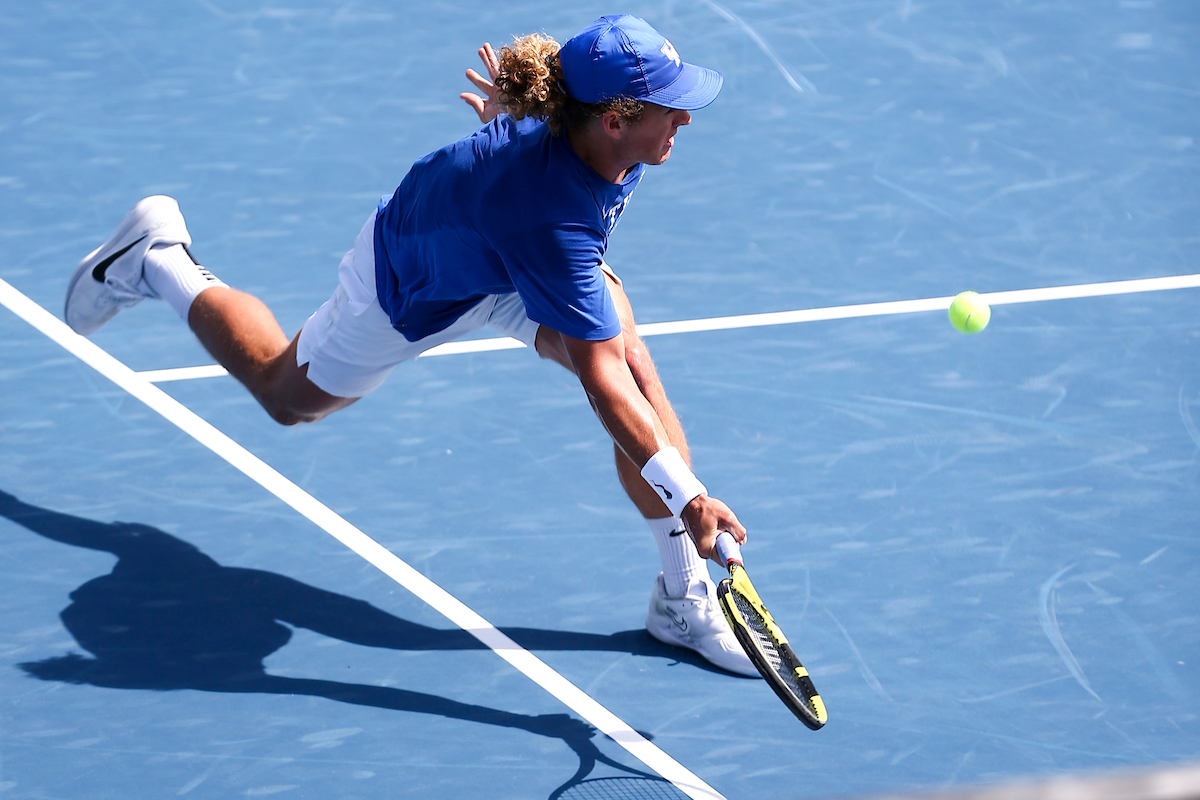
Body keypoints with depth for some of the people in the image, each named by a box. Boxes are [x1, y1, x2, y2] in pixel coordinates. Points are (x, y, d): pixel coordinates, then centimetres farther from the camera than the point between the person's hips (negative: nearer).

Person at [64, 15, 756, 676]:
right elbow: (599, 378, -45)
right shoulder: (549, 221, -47)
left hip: (518, 265, 6)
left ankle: (685, 596, -10)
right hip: (412, 286, -6)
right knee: (289, 395, 21)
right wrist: (685, 496, -46)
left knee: (636, 363, -18)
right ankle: (158, 263, 43)